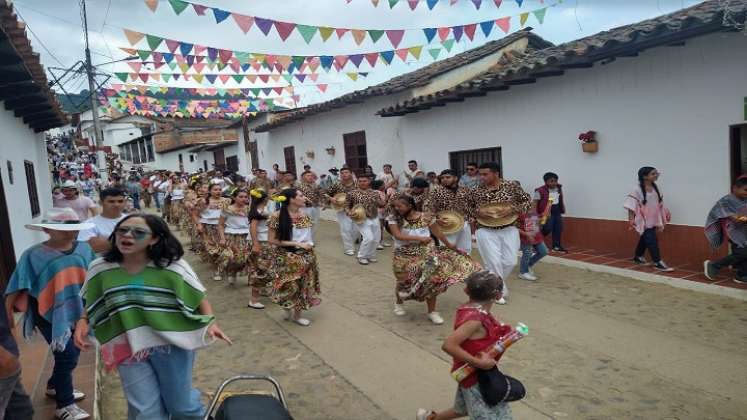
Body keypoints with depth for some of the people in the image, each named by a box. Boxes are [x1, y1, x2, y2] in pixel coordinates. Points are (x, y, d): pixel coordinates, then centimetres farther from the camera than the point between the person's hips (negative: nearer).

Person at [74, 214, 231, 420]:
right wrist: (83, 322, -7)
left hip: (172, 345, -2)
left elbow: (198, 298, -4)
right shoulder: (100, 269, -3)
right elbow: (93, 307, 13)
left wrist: (211, 322, -19)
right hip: (128, 348, 3)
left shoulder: (172, 266, -12)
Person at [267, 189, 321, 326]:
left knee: (303, 285, 12)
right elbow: (273, 240, -16)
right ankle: (289, 311, 30)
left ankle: (297, 314, 30)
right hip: (287, 258, -5)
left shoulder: (305, 216, 2)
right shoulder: (277, 216, -15)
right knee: (290, 286, 5)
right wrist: (296, 244, -17)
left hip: (306, 257, 5)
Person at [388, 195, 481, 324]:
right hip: (405, 256, 0)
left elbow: (438, 233, 4)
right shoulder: (395, 220, -7)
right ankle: (398, 303, 36)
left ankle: (432, 311, 11)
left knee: (432, 280, -5)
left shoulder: (426, 218, -6)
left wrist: (449, 245, 15)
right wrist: (419, 238, -26)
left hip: (425, 254, 0)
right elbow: (398, 236, -21)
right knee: (404, 281, 3)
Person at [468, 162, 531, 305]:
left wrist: (512, 209, -17)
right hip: (486, 231, -1)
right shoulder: (476, 191, -2)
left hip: (509, 229, 1)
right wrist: (478, 212, -14)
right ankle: (499, 291, 16)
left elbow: (527, 201, 0)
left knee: (510, 261, 3)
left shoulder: (512, 186, -4)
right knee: (494, 262, -4)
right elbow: (467, 209, 8)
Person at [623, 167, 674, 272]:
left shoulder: (655, 187, 6)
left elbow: (659, 202, 16)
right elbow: (632, 204, -15)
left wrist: (665, 213, 15)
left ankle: (638, 257, 34)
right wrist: (631, 218, -18)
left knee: (645, 239, 18)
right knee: (651, 240, -11)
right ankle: (658, 262, -8)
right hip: (643, 220, -7)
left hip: (653, 219, 7)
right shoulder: (638, 189, -15)